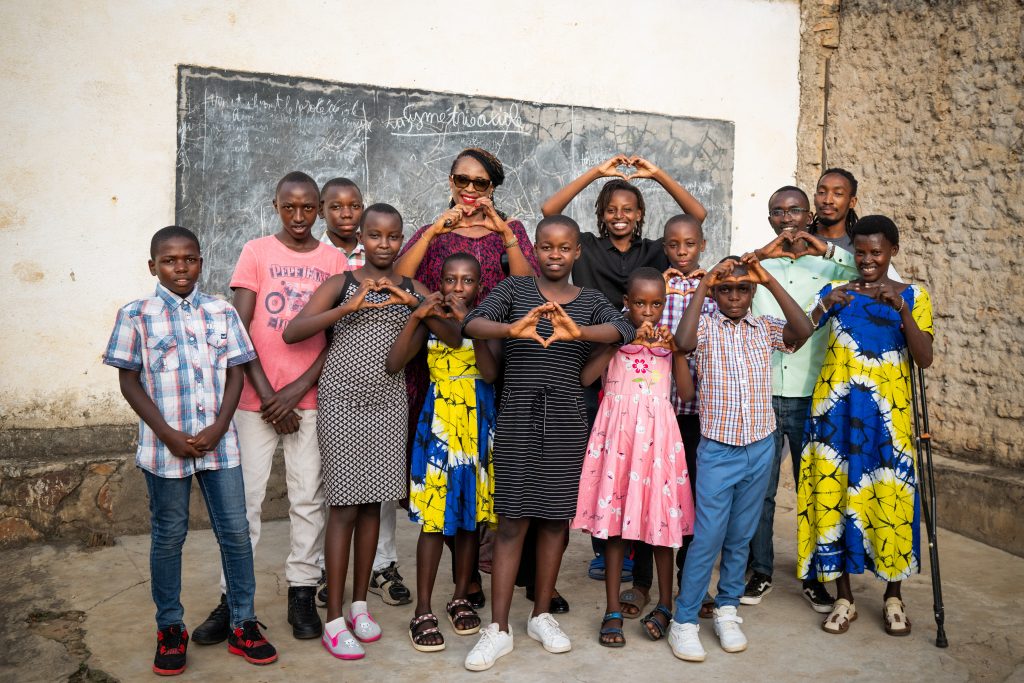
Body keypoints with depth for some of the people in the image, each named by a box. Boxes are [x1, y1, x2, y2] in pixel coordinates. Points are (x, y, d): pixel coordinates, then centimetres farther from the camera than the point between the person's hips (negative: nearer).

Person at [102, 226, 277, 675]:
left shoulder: (222, 313, 4)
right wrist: (169, 435, -11)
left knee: (236, 533, 4)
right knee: (168, 538, 10)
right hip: (166, 446, -1)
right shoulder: (136, 315, -1)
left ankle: (243, 626, 18)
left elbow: (235, 374, 4)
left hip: (219, 443, 2)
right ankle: (170, 630, 26)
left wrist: (218, 428, -10)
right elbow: (129, 383, -2)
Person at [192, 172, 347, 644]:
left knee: (308, 497, 5)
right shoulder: (256, 252, 2)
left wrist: (297, 390, -9)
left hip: (310, 396, 1)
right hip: (257, 396, -1)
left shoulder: (334, 261, 5)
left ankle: (302, 592, 17)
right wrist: (266, 393, -9)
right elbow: (240, 328, -3)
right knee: (245, 496, 3)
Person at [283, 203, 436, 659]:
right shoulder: (340, 284, -1)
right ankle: (334, 620, 7)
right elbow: (292, 333, -12)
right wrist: (349, 307, -23)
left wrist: (415, 302, -19)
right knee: (344, 506, -2)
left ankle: (359, 604, 23)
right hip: (342, 402, -3)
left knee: (372, 502, 8)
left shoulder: (412, 289, 8)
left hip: (388, 403, 3)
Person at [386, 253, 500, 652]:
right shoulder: (430, 320, 1)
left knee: (471, 514, 10)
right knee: (434, 517, -1)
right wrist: (417, 316, -18)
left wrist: (468, 323, -22)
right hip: (438, 423, -1)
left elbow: (490, 373, -16)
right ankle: (423, 612, 8)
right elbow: (394, 362, -10)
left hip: (477, 424, 1)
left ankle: (461, 598, 26)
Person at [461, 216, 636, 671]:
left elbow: (624, 330, -13)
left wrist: (578, 331, -33)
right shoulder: (513, 289, 3)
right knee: (512, 519, 0)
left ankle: (541, 616, 24)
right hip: (517, 415, -2)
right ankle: (499, 629, 8)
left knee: (556, 517, 9)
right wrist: (513, 329, -35)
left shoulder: (591, 300, 7)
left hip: (566, 420, 2)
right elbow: (472, 324, -14)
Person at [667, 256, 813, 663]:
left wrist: (770, 281, -14)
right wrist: (702, 286, -18)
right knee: (707, 538, -2)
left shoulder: (765, 328, 5)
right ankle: (684, 622, 9)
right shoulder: (705, 327, -2)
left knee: (741, 537, 14)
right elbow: (684, 342, -25)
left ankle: (727, 611, 29)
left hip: (760, 449, 3)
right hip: (717, 450, -3)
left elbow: (803, 331, -14)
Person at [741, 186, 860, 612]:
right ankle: (760, 572, 23)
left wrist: (826, 247, -16)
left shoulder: (829, 266, 4)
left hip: (811, 397, 0)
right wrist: (761, 255, -19)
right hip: (761, 394, 0)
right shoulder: (756, 263, 7)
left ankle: (815, 577, 26)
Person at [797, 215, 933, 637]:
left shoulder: (912, 296, 5)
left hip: (887, 411, -1)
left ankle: (893, 597, 24)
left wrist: (902, 308, -19)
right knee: (832, 495, 2)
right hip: (836, 409, 1)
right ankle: (843, 598, 17)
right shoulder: (835, 292, 7)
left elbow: (925, 359, -7)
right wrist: (824, 307, -18)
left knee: (889, 497, 2)